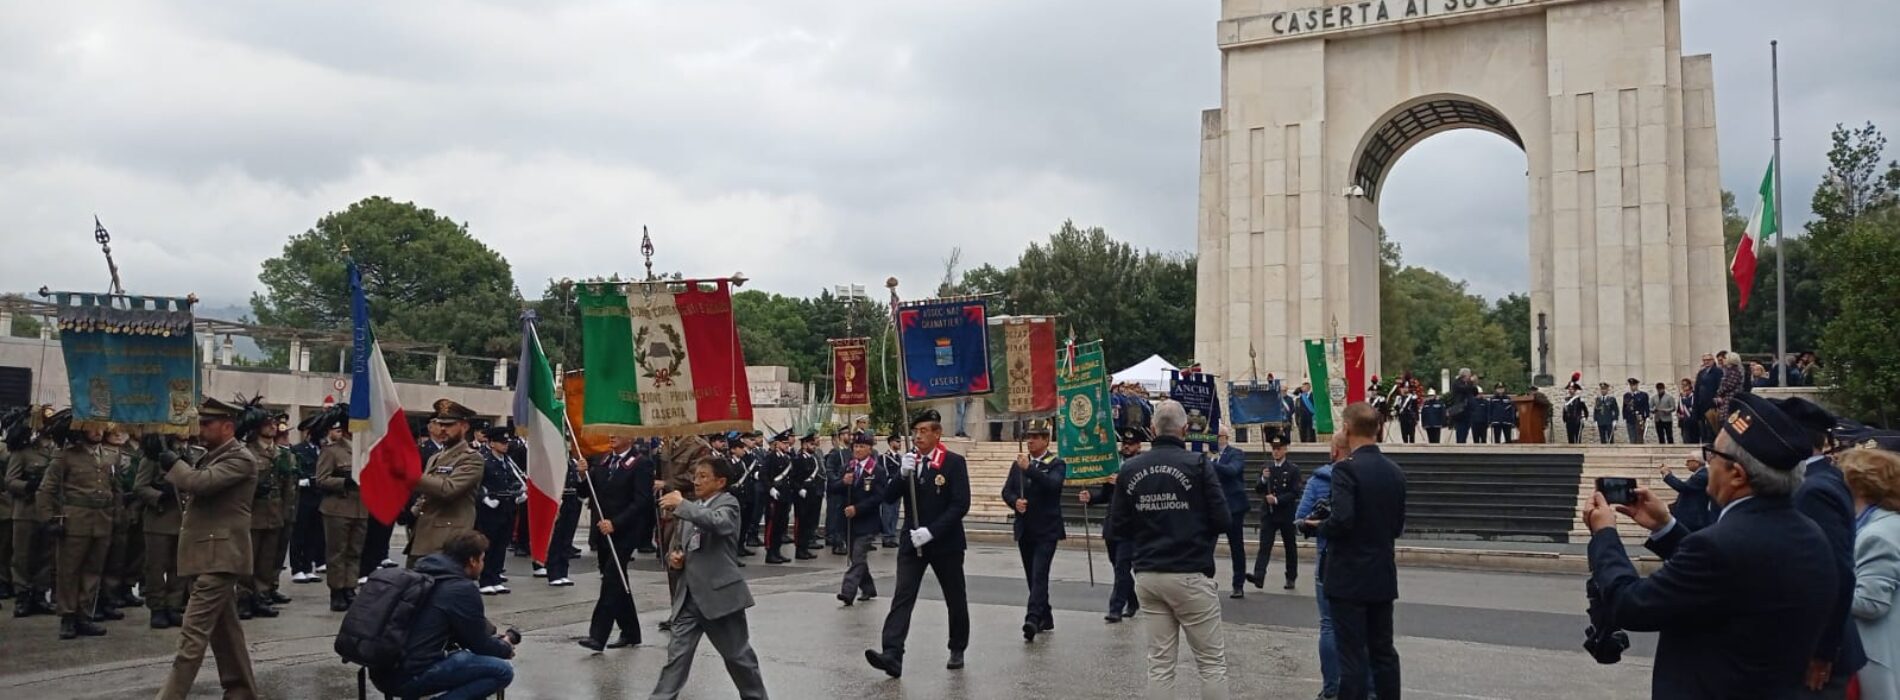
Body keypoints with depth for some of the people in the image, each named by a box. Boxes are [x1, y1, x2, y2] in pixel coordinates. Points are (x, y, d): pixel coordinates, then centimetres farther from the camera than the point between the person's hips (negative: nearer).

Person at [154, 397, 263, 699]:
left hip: (219, 557, -10)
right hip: (211, 555, 10)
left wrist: (167, 457, -11)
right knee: (224, 629, 15)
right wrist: (163, 456, 3)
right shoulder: (215, 455, 17)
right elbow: (187, 489, 15)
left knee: (193, 633, -11)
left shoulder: (240, 458, -13)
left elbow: (200, 482, -25)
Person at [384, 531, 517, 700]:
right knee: (502, 671, -9)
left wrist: (495, 641, 24)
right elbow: (480, 644, -1)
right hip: (413, 674, -9)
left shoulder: (424, 574, 15)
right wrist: (506, 648, 19)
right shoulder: (463, 589, -10)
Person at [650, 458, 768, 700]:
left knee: (738, 656, 8)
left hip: (720, 594, -6)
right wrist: (674, 557, 0)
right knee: (676, 655, 0)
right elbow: (682, 547, 22)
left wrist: (681, 505, -32)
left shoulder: (728, 503, -7)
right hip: (689, 596, 6)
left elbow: (717, 522, -31)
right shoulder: (692, 508, 14)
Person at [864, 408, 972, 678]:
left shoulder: (954, 462, -8)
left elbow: (960, 505, -15)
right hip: (911, 542, 3)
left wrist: (931, 531, -22)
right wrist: (903, 474, -17)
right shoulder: (909, 461, 6)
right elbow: (889, 497, 0)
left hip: (945, 543, -3)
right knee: (902, 598, -10)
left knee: (955, 599, 11)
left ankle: (957, 650, 31)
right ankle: (892, 655, -19)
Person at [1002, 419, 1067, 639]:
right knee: (1033, 577, 10)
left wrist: (1029, 469, -30)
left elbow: (1053, 484, -22)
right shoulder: (1019, 464, 13)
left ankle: (1032, 619, -24)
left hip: (1046, 531, -5)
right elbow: (1007, 491, 8)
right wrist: (1015, 502, -13)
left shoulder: (1056, 464, -2)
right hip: (1025, 530, 6)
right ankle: (1045, 619, 22)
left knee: (1039, 575, -15)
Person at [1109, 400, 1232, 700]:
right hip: (1190, 574, -4)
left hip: (1147, 576, 4)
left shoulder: (1129, 469, 2)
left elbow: (1119, 526, 4)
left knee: (1159, 663, 8)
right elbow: (1221, 521, -9)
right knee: (1212, 661, 5)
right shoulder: (1198, 464, -9)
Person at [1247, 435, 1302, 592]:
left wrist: (1277, 500, -18)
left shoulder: (1293, 469, -4)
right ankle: (1259, 576, -19)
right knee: (1264, 545, -9)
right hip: (1268, 513, 3)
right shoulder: (1267, 468, 9)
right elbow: (1257, 489, 7)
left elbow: (1294, 493, -9)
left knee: (1290, 547, 9)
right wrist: (1263, 479, -12)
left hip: (1286, 513, -3)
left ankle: (1291, 578, 18)